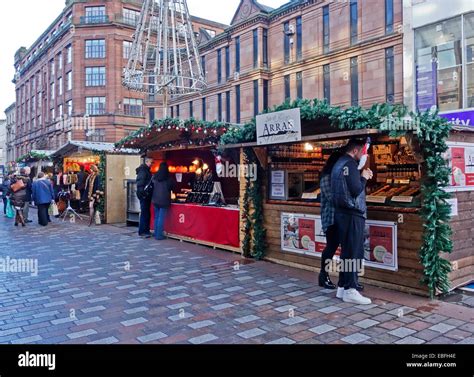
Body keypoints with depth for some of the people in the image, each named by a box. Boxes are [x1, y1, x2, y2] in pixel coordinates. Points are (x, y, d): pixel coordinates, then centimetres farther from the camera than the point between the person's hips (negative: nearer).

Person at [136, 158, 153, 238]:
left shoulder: (147, 170, 19)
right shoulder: (143, 170, -12)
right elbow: (140, 184, -20)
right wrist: (143, 193, -24)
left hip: (147, 196, 10)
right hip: (144, 195, -10)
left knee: (147, 214, 12)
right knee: (144, 213, -7)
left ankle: (146, 231, 18)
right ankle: (142, 232, -2)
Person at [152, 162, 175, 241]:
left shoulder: (155, 177, 2)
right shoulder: (168, 177, -8)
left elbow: (152, 187, 11)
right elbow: (172, 187, 2)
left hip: (155, 199, 4)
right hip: (164, 200, -4)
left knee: (156, 217, 13)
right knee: (161, 218, -2)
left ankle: (156, 233, 19)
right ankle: (159, 235, -1)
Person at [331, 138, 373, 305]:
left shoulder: (339, 163, 18)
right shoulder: (350, 164, -13)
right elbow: (356, 190, -19)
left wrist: (362, 177, 12)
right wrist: (364, 177, -3)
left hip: (342, 213, 10)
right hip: (352, 214, -10)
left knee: (346, 251, 13)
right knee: (354, 253, -6)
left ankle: (342, 287, 18)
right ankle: (350, 290, -2)